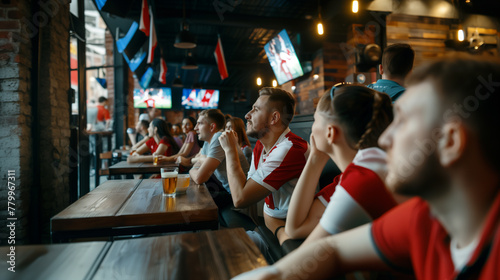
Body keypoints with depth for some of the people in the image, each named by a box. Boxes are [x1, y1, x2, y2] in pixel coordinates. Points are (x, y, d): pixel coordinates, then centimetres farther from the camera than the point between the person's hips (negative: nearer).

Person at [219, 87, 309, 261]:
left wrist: (230, 150, -16)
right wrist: (278, 229, -20)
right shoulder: (260, 146, 5)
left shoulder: (290, 150, -27)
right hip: (268, 230, 8)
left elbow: (240, 198, -28)